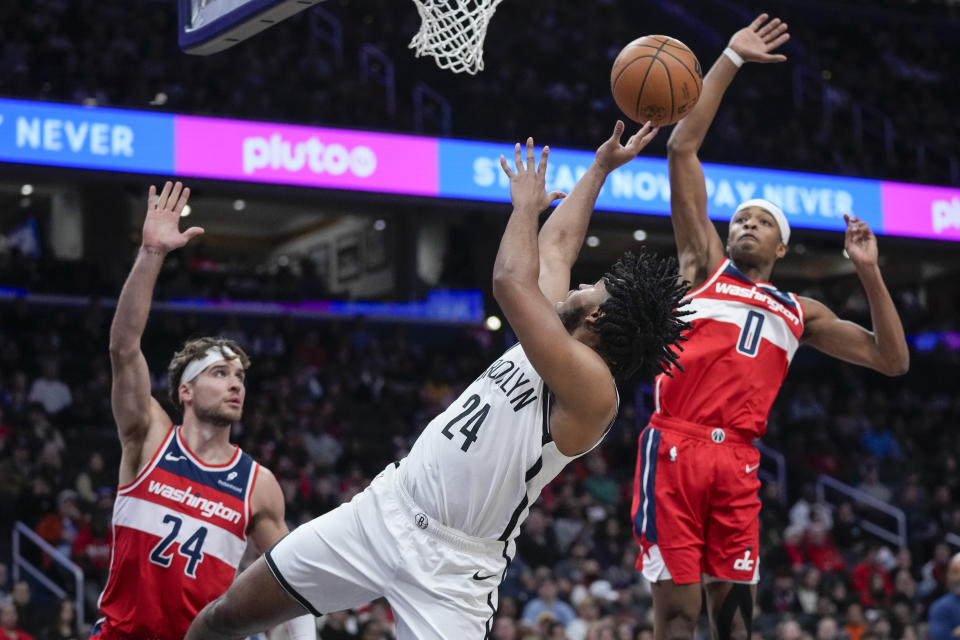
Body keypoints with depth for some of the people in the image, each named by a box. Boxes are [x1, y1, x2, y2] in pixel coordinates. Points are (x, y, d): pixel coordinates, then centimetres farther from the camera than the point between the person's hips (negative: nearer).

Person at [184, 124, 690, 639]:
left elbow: (512, 282, -26)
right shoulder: (562, 338, 7)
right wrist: (600, 167, 29)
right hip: (387, 507, 8)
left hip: (450, 567, -8)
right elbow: (555, 246, 24)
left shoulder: (591, 388, -19)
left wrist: (526, 202, -10)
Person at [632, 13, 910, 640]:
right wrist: (731, 59, 9)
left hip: (738, 460, 3)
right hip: (676, 446, -3)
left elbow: (892, 360, 20)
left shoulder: (800, 312, 24)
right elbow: (682, 149, 10)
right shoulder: (705, 263, 16)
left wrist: (869, 272, 12)